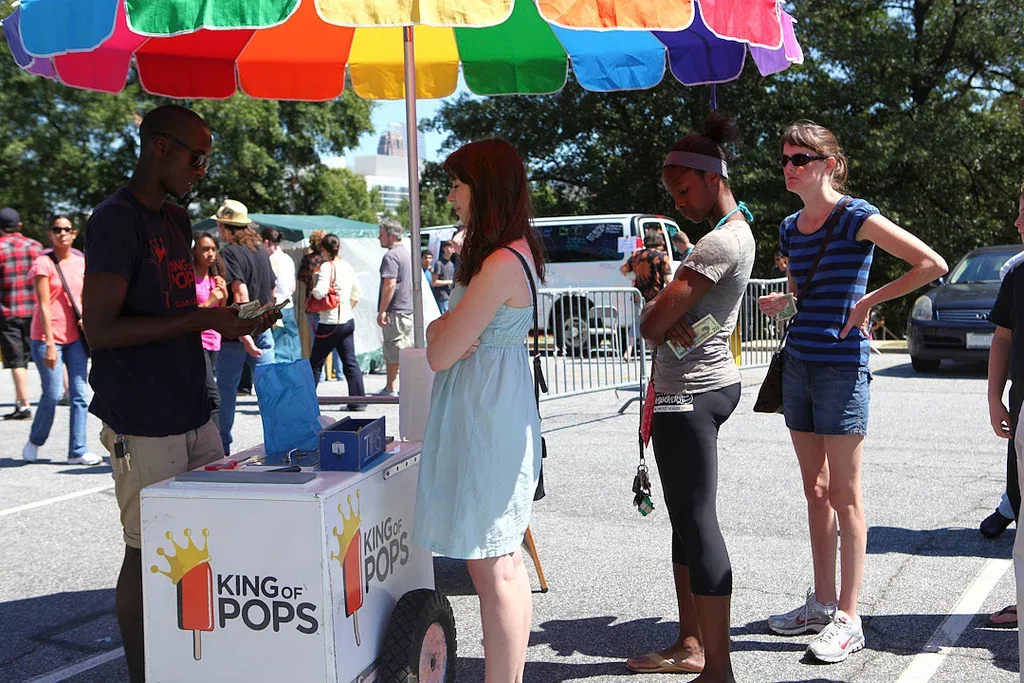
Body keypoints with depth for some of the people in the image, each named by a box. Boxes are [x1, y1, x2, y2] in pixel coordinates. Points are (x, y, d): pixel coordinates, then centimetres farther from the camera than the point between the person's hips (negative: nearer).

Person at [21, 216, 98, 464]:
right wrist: (50, 344, -17)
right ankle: (34, 443, 18)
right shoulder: (43, 264, -7)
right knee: (52, 395, -5)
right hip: (47, 338, -5)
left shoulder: (81, 263, 9)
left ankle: (78, 451, 5)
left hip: (75, 337, 5)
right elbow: (44, 306, -12)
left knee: (79, 394, 0)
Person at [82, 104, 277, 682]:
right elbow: (101, 328, -19)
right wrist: (201, 321, -19)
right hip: (143, 427, -8)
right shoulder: (117, 221, -12)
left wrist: (234, 324, 9)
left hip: (193, 415, 8)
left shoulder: (177, 221, 15)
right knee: (147, 553, 0)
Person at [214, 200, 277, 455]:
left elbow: (241, 294, -22)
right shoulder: (261, 252, 10)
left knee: (226, 390, 6)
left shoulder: (230, 253, -12)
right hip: (263, 329, 6)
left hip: (237, 334, -6)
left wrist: (244, 335, -25)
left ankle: (222, 446, 14)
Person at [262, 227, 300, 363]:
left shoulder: (273, 260, -12)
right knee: (292, 349, 11)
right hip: (289, 306, 8)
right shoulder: (289, 259, 12)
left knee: (278, 353, -6)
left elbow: (271, 289, -15)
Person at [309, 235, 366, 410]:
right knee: (350, 362, 8)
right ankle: (358, 401, 5)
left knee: (315, 362, 5)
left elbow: (320, 292, -26)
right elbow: (358, 294, 15)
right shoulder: (347, 266, 8)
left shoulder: (327, 266, -14)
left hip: (330, 323, -7)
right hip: (348, 321, 7)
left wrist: (313, 290, -5)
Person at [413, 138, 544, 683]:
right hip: (494, 414, 10)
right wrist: (446, 330, -7)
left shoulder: (501, 264, -19)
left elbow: (439, 355, -18)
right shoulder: (515, 252, 12)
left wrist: (442, 330, 1)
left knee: (492, 570, -3)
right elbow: (443, 341, 14)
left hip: (485, 422, -10)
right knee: (504, 564, 16)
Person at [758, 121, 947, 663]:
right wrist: (780, 301, 8)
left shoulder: (855, 217, -9)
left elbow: (933, 264, -12)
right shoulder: (790, 228, 12)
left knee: (844, 495, -2)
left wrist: (870, 300, -12)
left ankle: (848, 619, 5)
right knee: (815, 491, 13)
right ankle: (822, 603, 23)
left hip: (841, 366, -7)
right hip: (798, 365, 8)